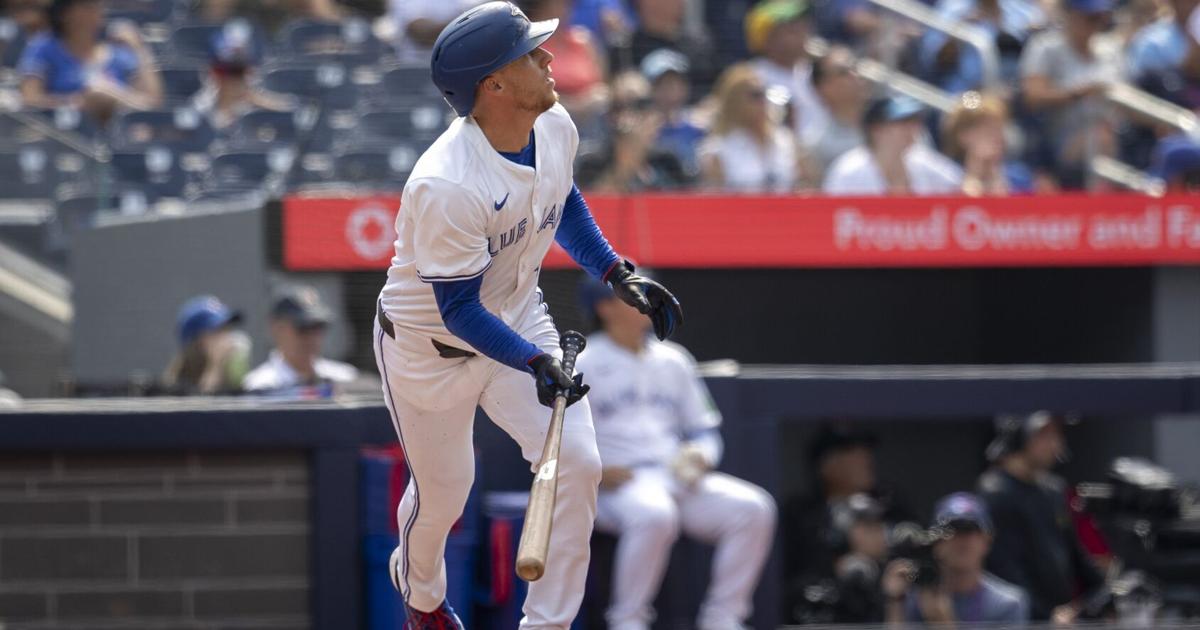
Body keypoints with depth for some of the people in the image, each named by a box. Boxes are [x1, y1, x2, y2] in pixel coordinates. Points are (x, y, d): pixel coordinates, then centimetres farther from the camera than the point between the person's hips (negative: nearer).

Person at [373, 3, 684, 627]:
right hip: (430, 347, -6)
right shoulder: (445, 186, -36)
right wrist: (535, 363, -39)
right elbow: (458, 310, -29)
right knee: (442, 495, 12)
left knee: (577, 464, -10)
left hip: (518, 320, 6)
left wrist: (618, 273, 3)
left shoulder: (555, 128, -12)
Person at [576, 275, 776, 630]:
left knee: (754, 508, -17)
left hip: (678, 478, 6)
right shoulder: (581, 365, 4)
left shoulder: (674, 361, 21)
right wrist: (597, 471, -17)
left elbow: (704, 429, 23)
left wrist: (700, 456, 0)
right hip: (618, 482, -6)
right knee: (654, 514, -40)